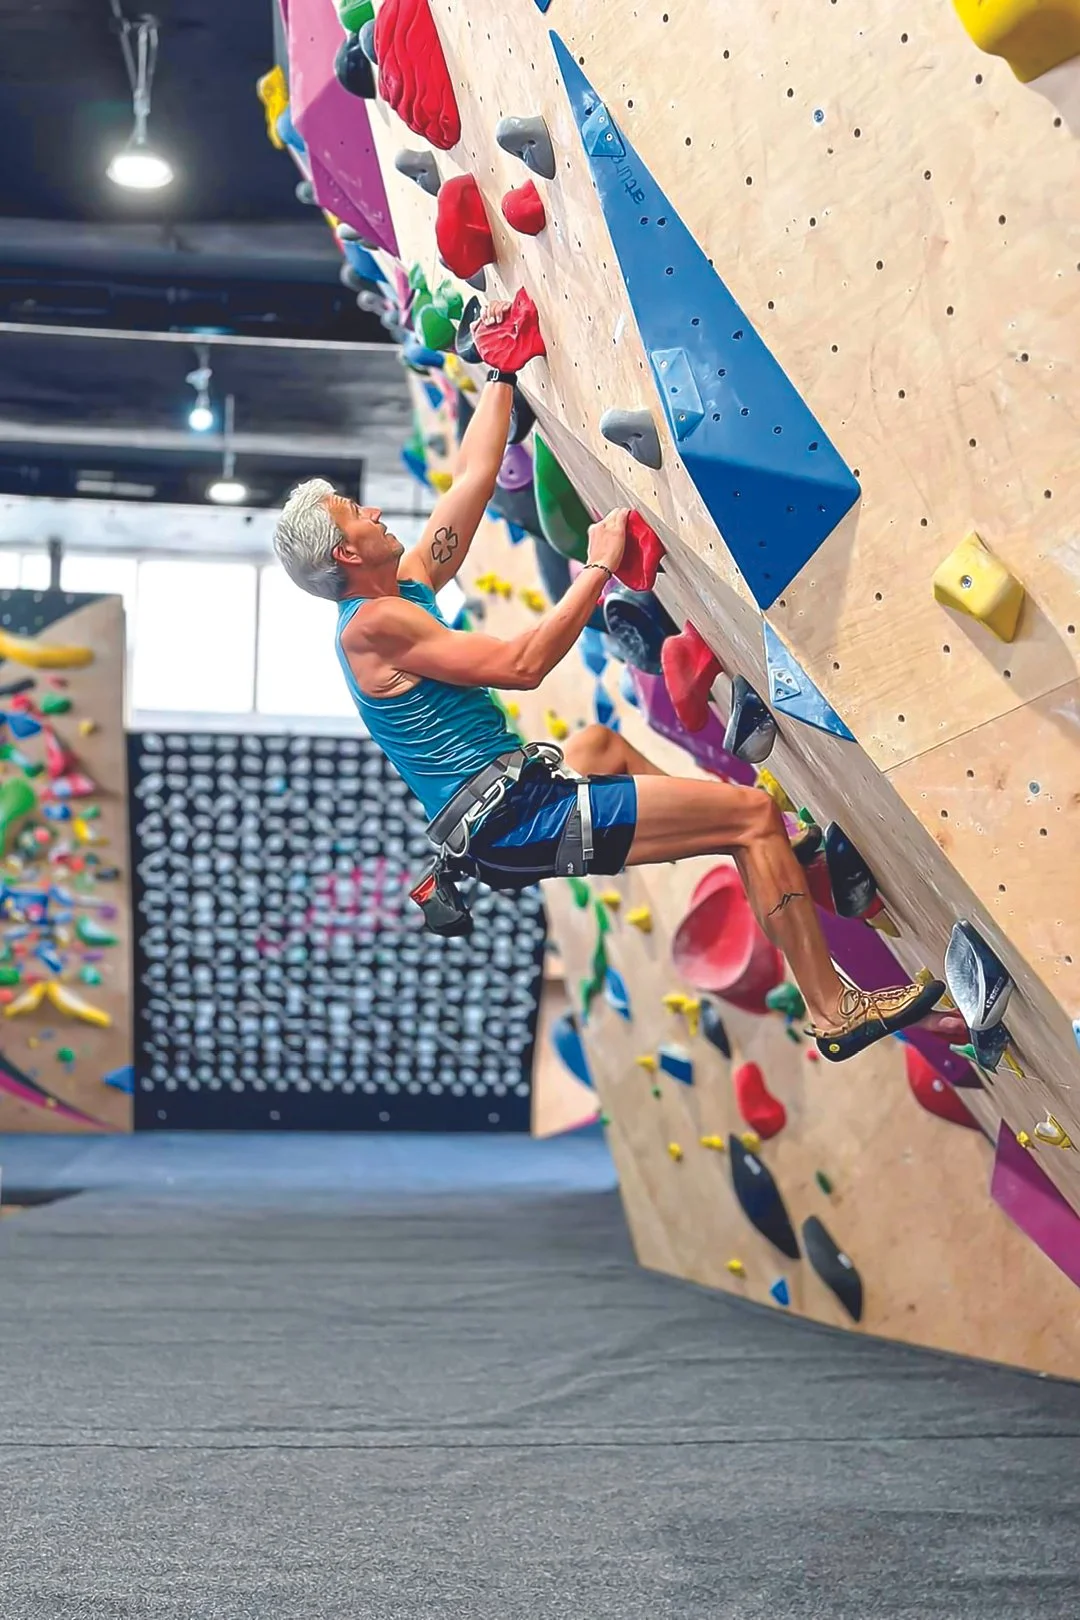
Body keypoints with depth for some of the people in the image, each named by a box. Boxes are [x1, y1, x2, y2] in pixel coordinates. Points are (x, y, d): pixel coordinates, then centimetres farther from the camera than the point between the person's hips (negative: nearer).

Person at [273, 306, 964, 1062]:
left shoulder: (406, 586, 12)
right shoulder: (373, 623, -16)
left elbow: (474, 479, 19)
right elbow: (519, 664, -22)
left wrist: (502, 373, 25)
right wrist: (598, 570, -14)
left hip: (502, 808, 11)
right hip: (509, 821, -11)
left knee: (600, 742, 39)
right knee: (751, 809, -12)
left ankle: (763, 853, 44)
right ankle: (836, 1011, -5)